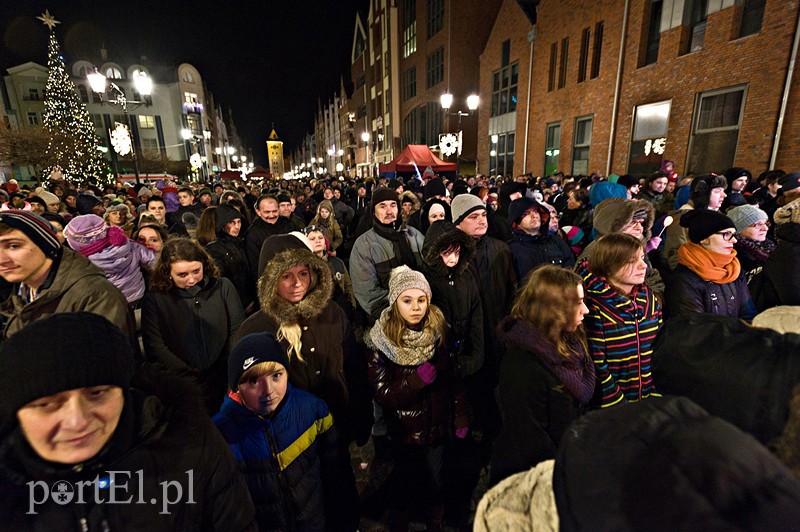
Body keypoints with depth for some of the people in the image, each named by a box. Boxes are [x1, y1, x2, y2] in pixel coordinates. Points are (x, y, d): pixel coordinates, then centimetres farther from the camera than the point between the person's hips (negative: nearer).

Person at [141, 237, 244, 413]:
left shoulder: (223, 287, 7)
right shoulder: (154, 299, 4)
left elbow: (238, 332, 6)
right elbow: (155, 348, 0)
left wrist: (229, 373, -5)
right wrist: (190, 378, -8)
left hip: (224, 381, 1)